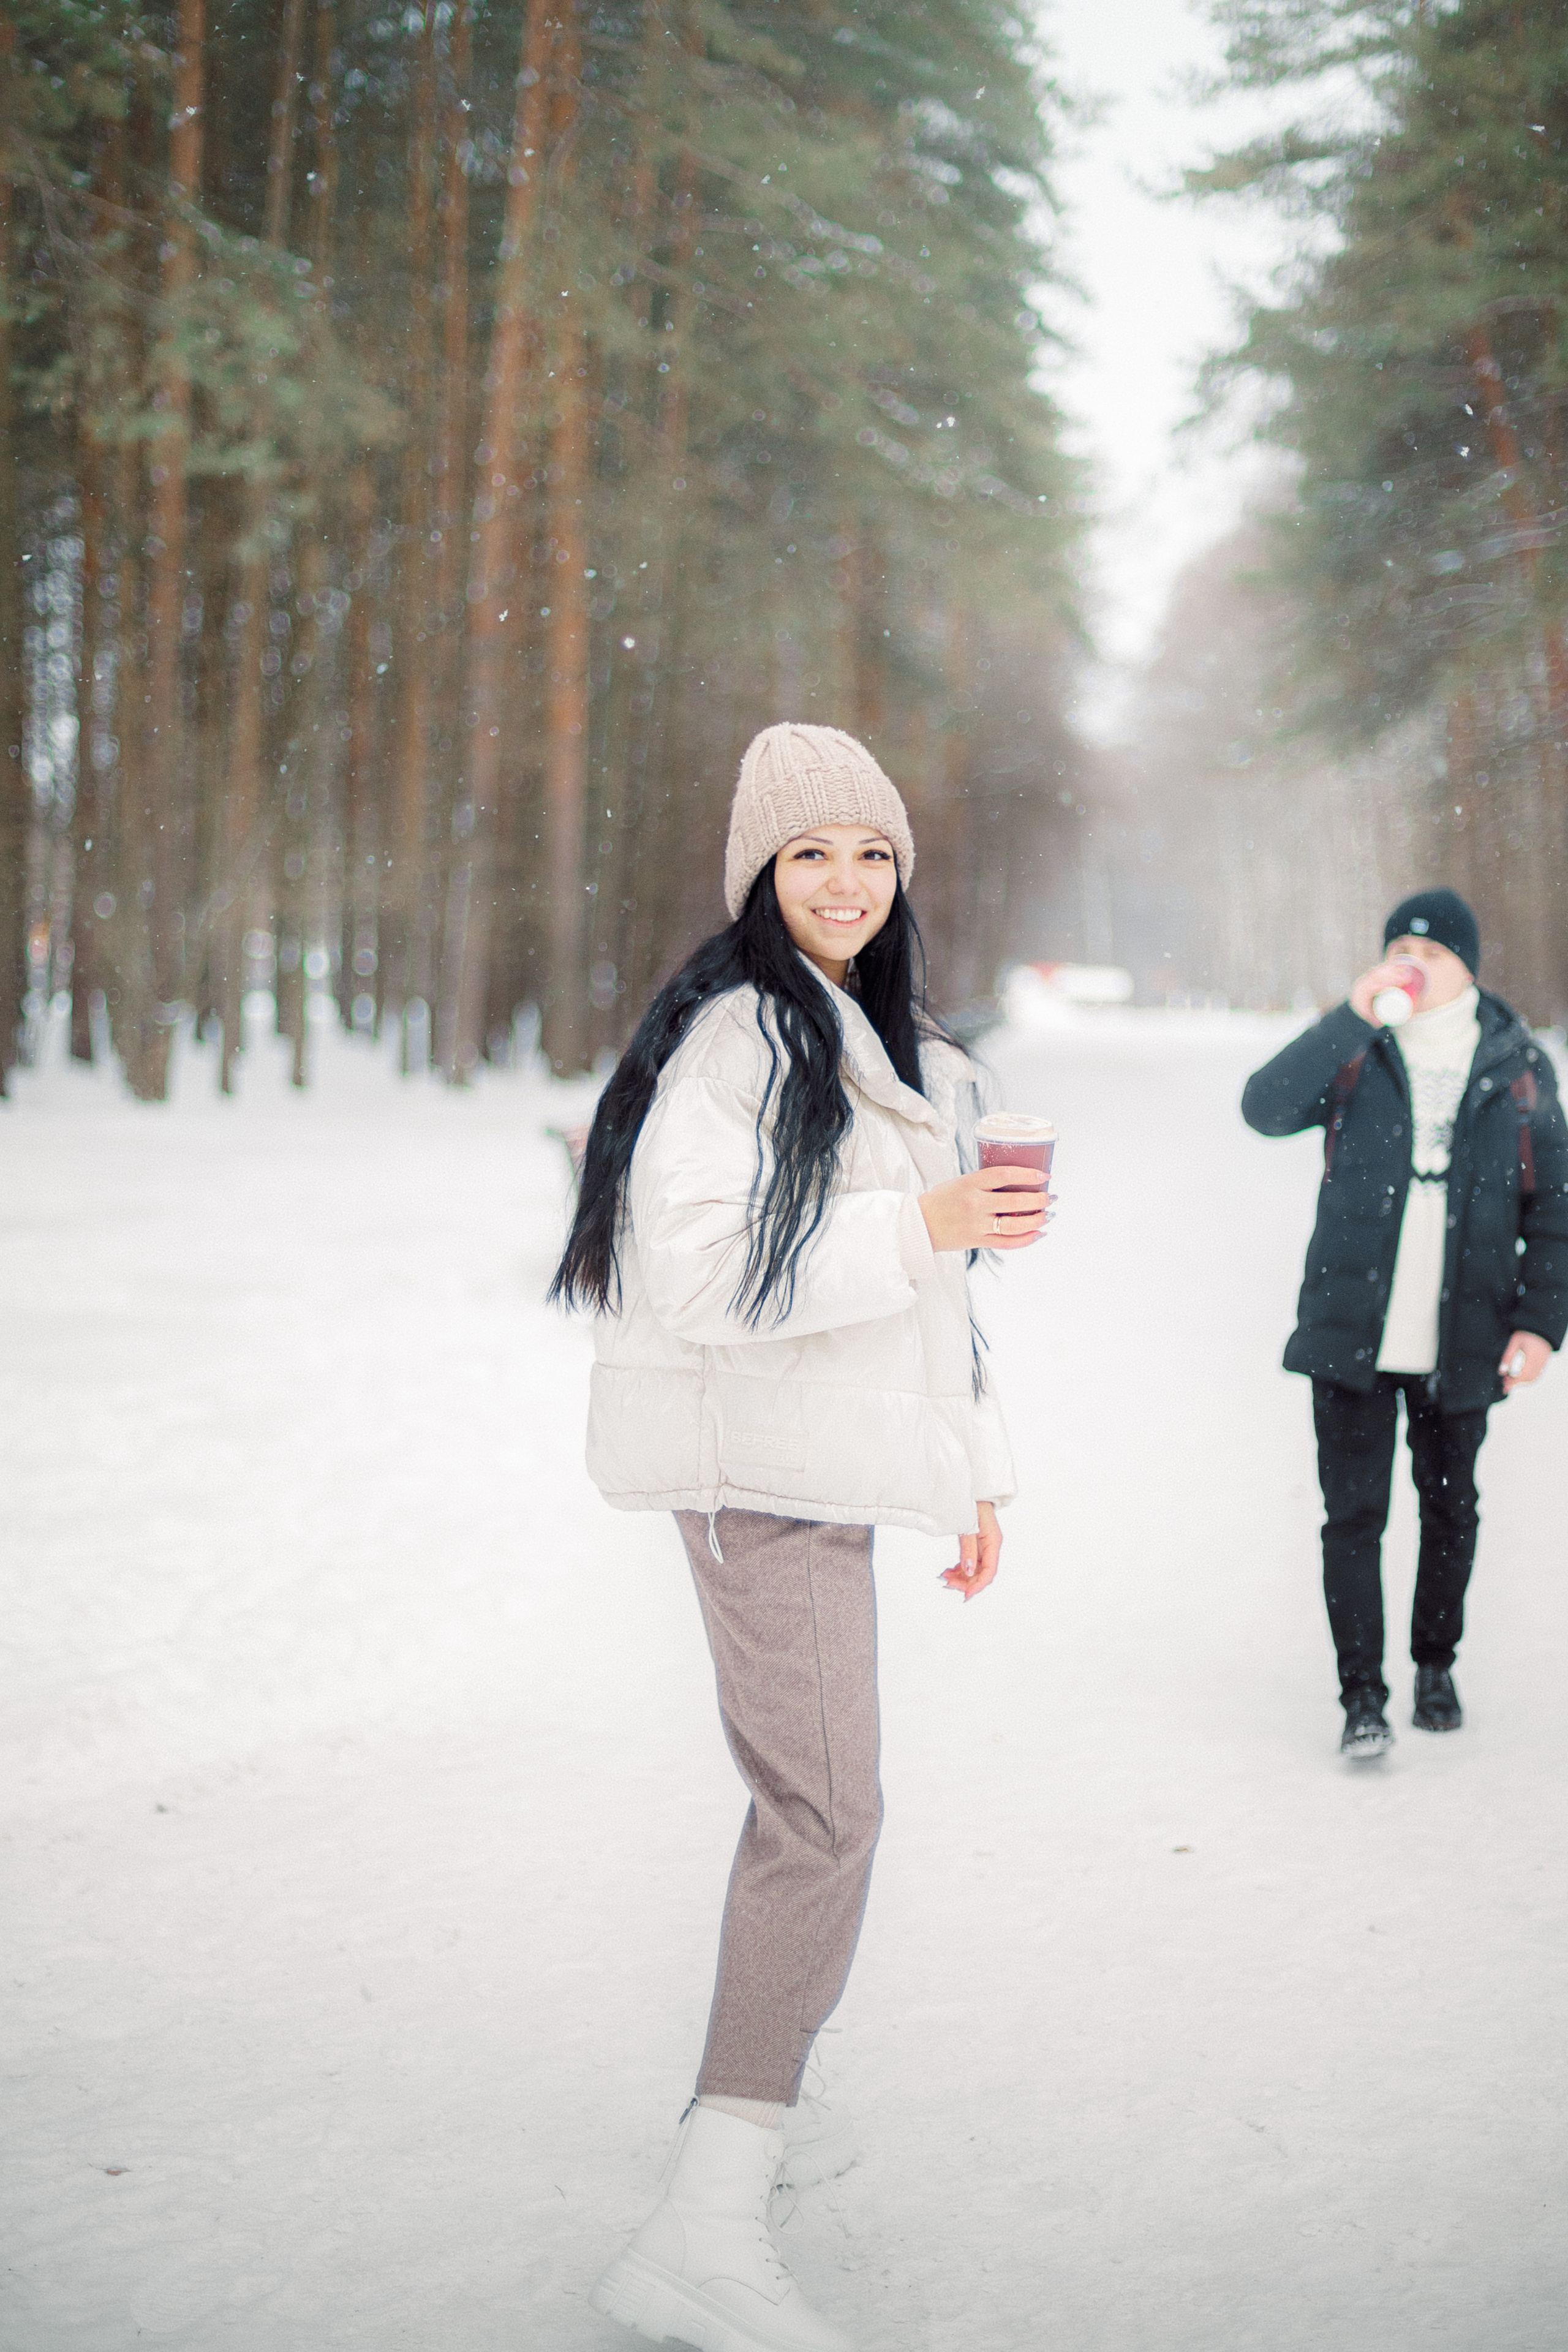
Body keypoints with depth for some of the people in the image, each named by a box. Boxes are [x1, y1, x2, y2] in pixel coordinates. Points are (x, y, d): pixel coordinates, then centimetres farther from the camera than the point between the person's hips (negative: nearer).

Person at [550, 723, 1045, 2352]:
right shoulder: (738, 1029, -13)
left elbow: (923, 1286, 24)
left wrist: (974, 1466, 22)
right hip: (763, 1462, -10)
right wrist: (924, 1225, -24)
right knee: (824, 1814, -17)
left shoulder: (884, 1039, 18)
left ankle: (743, 2095, 35)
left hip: (832, 1454, 10)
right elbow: (692, 1267, -23)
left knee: (808, 1790, 18)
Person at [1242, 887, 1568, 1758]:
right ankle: (1362, 1695, 6)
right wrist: (1353, 1018, -21)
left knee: (1449, 1508, 14)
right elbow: (1266, 1108, -15)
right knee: (1353, 1514, -3)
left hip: (1462, 1339, 1)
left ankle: (1436, 1666, 33)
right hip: (1352, 1328, -1)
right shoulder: (1355, 1051, 2)